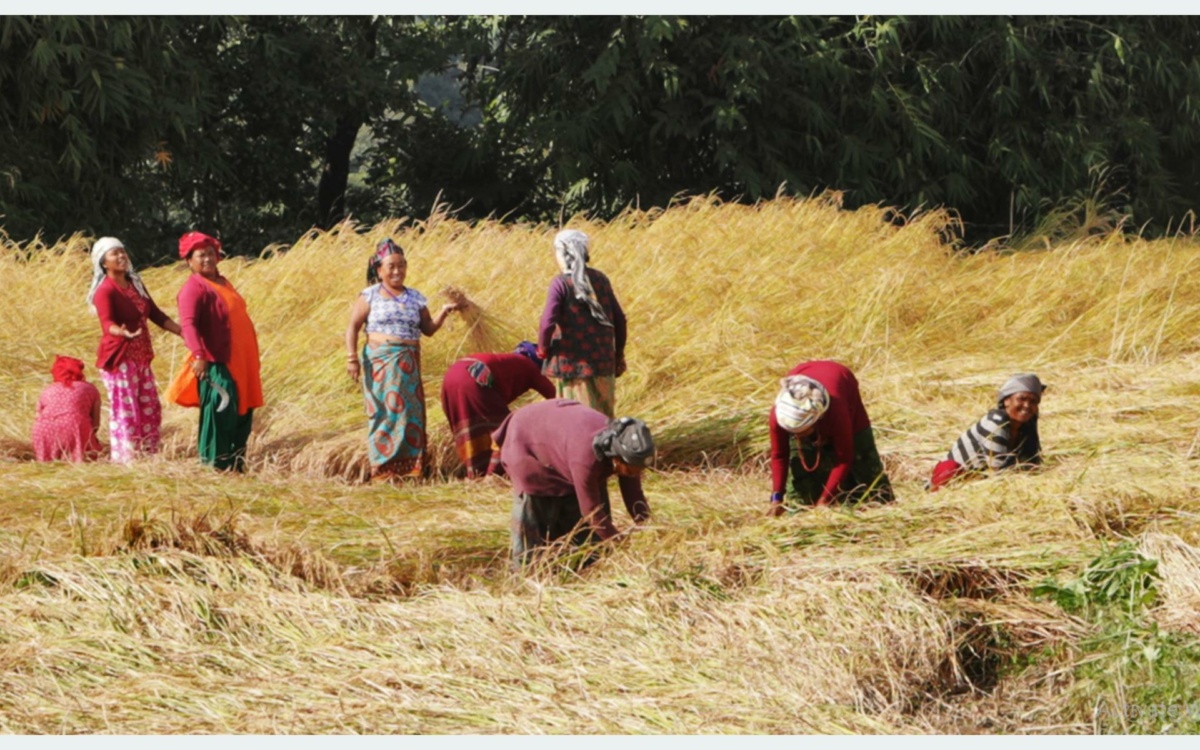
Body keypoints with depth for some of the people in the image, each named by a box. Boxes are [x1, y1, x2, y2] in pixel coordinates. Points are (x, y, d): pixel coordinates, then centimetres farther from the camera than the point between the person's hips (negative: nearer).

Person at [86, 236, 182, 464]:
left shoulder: (135, 284, 12)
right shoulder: (105, 291, -13)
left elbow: (156, 315, 18)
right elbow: (107, 323, -27)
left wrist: (183, 332, 17)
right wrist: (121, 332, -49)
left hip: (141, 357, 8)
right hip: (118, 358, -8)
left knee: (150, 408, 10)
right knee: (125, 410, -9)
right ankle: (125, 460, -6)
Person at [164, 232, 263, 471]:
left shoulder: (222, 282, 17)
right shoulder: (194, 287, -12)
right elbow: (188, 323, -26)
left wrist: (252, 360, 25)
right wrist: (198, 355, -40)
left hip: (239, 364, 9)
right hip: (217, 365, -9)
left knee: (243, 416, 13)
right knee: (220, 415, -13)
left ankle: (237, 466, 23)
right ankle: (213, 466, -8)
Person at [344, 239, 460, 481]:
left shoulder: (415, 298, 12)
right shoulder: (370, 296, 2)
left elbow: (428, 329, 14)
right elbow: (353, 327, 2)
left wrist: (443, 313, -4)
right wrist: (352, 358, -7)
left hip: (408, 364, 3)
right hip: (380, 361, -3)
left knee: (410, 411, -1)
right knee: (385, 412, -4)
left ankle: (410, 468, 2)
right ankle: (383, 468, 0)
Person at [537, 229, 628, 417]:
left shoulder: (561, 283, -10)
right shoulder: (600, 279, 8)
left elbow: (548, 323, -18)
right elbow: (619, 318, 11)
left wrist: (543, 349, 0)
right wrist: (619, 355, 22)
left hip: (574, 363, -5)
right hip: (602, 361, 5)